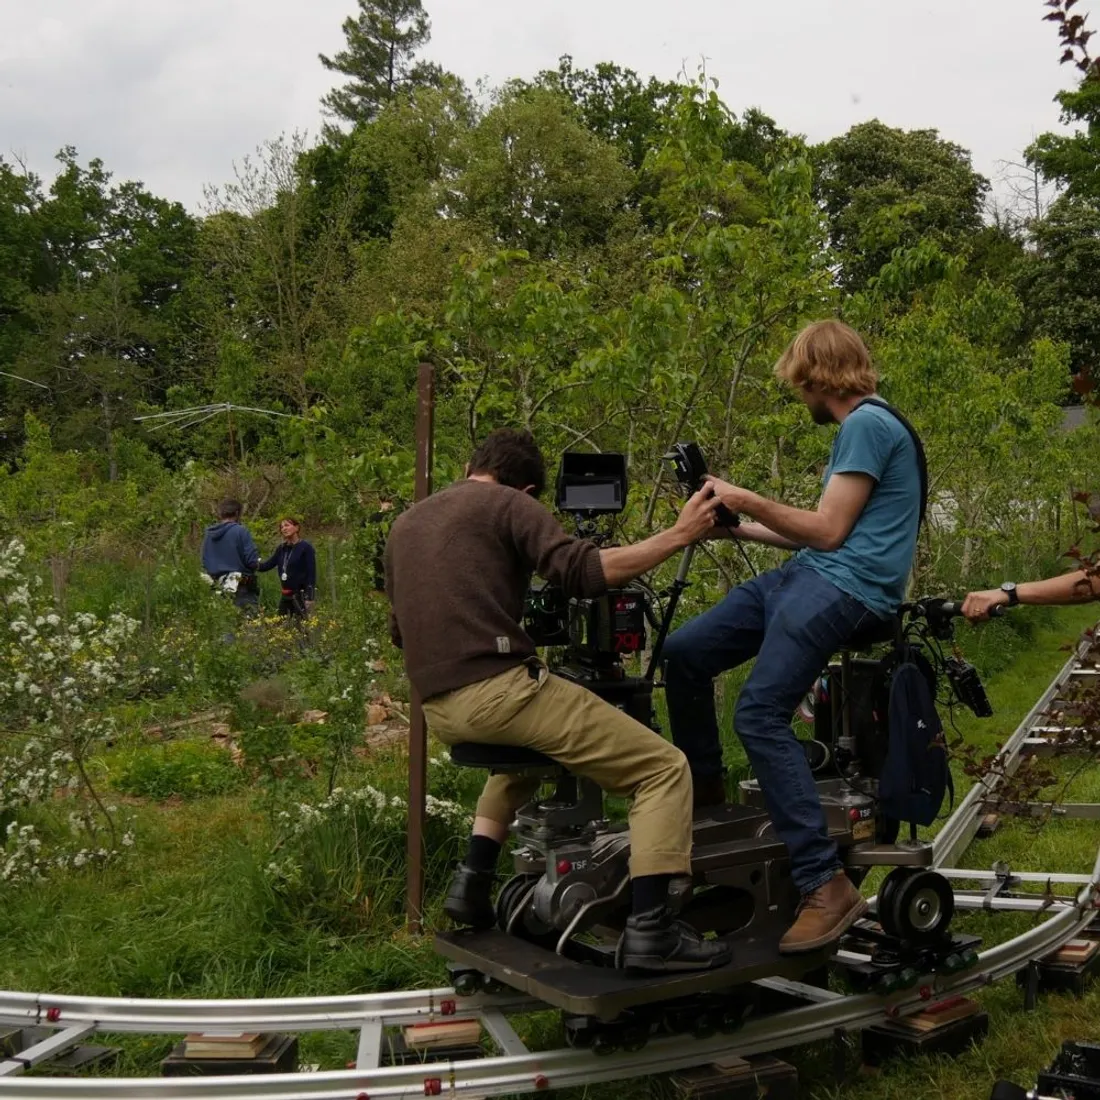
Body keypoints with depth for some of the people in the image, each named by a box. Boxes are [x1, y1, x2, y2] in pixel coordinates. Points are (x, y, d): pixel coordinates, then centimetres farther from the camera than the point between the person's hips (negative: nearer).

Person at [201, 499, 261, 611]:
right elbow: (253, 561, -15)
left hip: (219, 589, 6)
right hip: (242, 589, -6)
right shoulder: (240, 531, -12)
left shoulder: (208, 534, 6)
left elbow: (204, 563, 12)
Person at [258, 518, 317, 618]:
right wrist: (256, 566, -16)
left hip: (301, 594, -7)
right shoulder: (281, 548, 12)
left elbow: (312, 574, -12)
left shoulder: (306, 547, -9)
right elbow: (269, 564, 6)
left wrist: (309, 597, -18)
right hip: (286, 594, 7)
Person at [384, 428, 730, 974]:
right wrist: (678, 535, -7)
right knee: (664, 767, -2)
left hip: (438, 706, 8)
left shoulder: (406, 523, 23)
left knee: (522, 754, 39)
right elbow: (581, 571, -13)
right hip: (499, 687, -8)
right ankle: (650, 930, -14)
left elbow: (399, 630, 30)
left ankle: (473, 883, 25)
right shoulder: (508, 504, 2)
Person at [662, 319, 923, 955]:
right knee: (683, 655, 9)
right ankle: (706, 795, 24)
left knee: (761, 715, -24)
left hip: (848, 588, -10)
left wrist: (746, 500, -6)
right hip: (810, 573, 10)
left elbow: (829, 531, -14)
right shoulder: (862, 424, 21)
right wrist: (741, 529, 26)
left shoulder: (868, 424, -10)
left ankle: (827, 886, -22)